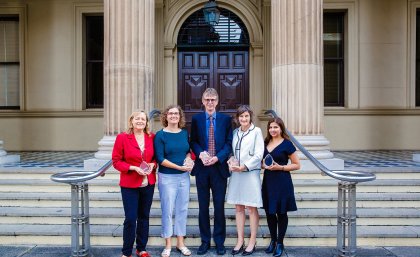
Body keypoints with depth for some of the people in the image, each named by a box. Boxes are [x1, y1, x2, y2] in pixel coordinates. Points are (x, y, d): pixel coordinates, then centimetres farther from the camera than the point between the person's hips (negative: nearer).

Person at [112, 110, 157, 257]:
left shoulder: (152, 137, 2)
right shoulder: (122, 137, -7)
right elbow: (116, 161, -6)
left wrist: (153, 165, -10)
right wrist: (134, 168, -19)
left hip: (148, 183, 4)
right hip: (129, 184, -3)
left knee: (144, 217, 13)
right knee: (130, 218, -2)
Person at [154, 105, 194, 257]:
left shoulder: (185, 133, 5)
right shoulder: (160, 135, -8)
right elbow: (160, 158, -13)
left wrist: (189, 158, -8)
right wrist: (180, 167, -19)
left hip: (184, 177, 4)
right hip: (167, 178, -4)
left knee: (182, 210, 11)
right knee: (167, 211, 4)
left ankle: (180, 243, 25)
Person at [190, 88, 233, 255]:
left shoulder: (226, 119, 3)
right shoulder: (196, 119, 6)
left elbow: (229, 143, 0)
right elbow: (193, 141, 5)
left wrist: (217, 157, -14)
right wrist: (201, 154, -15)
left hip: (219, 167, -1)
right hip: (202, 168, 1)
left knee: (219, 206, 6)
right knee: (203, 207, 9)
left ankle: (219, 241, 21)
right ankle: (205, 241, 22)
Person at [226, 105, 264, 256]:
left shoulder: (256, 131, -3)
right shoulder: (235, 132, 10)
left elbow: (259, 154, -8)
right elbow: (232, 152, 14)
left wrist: (244, 166, -14)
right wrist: (231, 163, -6)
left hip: (250, 173, -4)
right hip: (236, 174, 5)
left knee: (251, 208, 3)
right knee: (238, 208, 9)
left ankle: (252, 241, 15)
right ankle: (240, 240, 19)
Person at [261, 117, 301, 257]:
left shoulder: (287, 144, -6)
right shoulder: (266, 143, 9)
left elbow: (297, 165, -5)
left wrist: (280, 167, -17)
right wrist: (264, 165, -2)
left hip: (282, 182, -5)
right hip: (268, 181, 5)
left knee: (281, 213, 5)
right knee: (269, 212, 10)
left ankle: (280, 243, 19)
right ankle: (273, 240, 27)